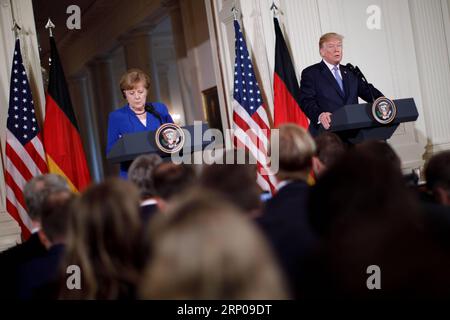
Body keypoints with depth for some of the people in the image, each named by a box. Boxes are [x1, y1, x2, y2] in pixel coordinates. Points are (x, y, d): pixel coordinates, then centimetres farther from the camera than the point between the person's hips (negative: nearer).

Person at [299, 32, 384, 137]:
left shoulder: (350, 72, 24)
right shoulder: (310, 73, 6)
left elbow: (367, 90, 14)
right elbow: (306, 101, -7)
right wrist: (319, 115, -28)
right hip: (325, 134, -4)